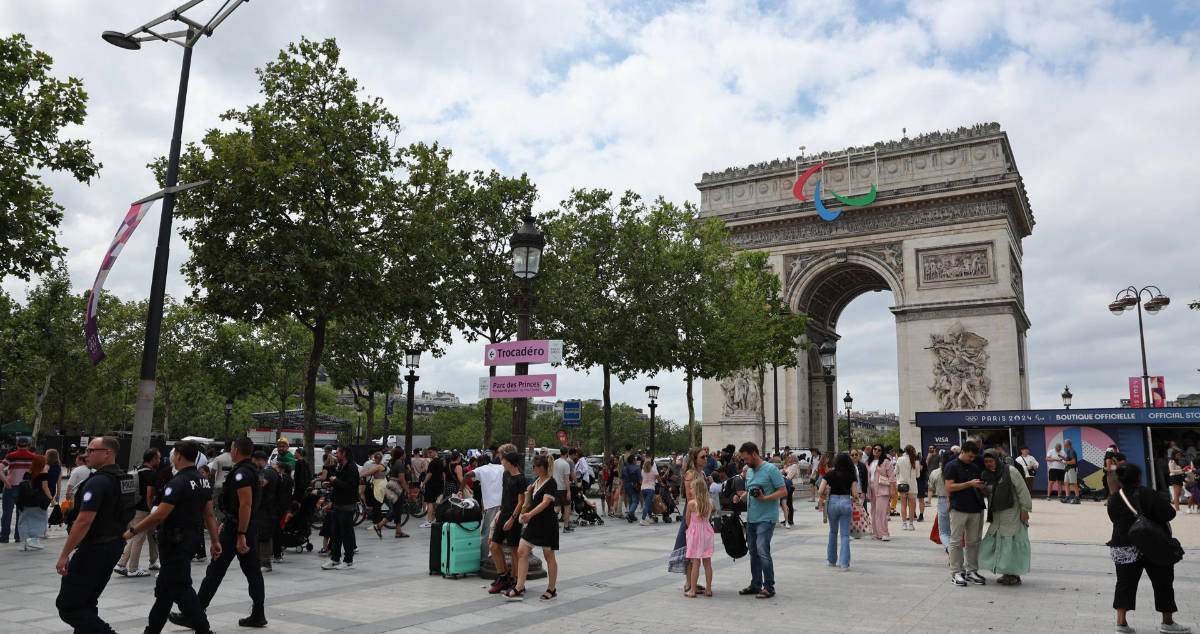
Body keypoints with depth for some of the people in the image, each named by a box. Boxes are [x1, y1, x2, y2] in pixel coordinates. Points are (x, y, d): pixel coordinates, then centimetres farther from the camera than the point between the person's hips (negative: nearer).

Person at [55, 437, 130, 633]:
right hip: (115, 547, 10)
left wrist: (64, 555, -18)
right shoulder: (124, 479, 11)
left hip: (94, 550, -9)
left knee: (67, 606, -3)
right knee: (87, 603, 19)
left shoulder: (98, 482, -18)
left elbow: (84, 521, -23)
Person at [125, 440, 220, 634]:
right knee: (164, 586, 19)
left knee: (180, 589, -3)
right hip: (193, 537, 9)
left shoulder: (178, 483, -19)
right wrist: (215, 541, 13)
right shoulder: (204, 481, 8)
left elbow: (159, 516, -22)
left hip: (176, 542, -9)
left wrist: (132, 532, -12)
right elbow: (210, 515, 10)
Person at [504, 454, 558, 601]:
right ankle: (519, 589, 3)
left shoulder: (550, 483, -14)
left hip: (547, 523, -8)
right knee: (521, 552, 0)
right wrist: (528, 492, 1)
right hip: (534, 523, 8)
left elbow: (545, 502, -25)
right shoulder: (536, 480, 11)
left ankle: (552, 590, 17)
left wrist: (530, 514, -36)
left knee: (549, 556, 4)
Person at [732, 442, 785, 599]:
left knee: (762, 550, -15)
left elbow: (783, 491, -12)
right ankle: (755, 585, 21)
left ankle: (769, 586, -6)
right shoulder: (749, 471, 14)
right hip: (751, 518, 8)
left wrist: (764, 498, -22)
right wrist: (741, 496, 5)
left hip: (766, 518, -8)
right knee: (753, 552, 11)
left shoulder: (771, 469, -10)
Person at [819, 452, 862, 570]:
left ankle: (832, 560, 26)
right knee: (845, 534, 3)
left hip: (833, 502, 1)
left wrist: (823, 497, 16)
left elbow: (820, 492, -5)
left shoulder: (830, 474, 0)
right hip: (846, 502, -1)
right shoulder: (852, 475, 1)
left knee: (833, 532, 18)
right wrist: (855, 499, 17)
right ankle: (844, 563, -2)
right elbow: (855, 493, -4)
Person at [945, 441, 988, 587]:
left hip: (975, 509, 6)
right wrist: (969, 484, -18)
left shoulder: (975, 467, 13)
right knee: (956, 542, -1)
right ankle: (956, 572, 4)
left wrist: (982, 486, -1)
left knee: (973, 542, 9)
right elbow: (949, 487, -12)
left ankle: (971, 571, 17)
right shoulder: (952, 466, -4)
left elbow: (979, 486, 23)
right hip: (958, 509, -6)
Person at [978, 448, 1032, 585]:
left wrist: (1025, 510, -12)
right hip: (997, 515, 6)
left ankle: (1015, 575, 6)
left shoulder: (1010, 471, -9)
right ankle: (1007, 573, 18)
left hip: (1013, 513, -6)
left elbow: (1022, 491, -10)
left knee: (1012, 542, -3)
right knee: (996, 542, 6)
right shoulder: (986, 475, 8)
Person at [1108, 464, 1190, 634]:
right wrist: (1154, 518, 0)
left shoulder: (1115, 499, 1)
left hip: (1123, 547, 4)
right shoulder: (1147, 494, -14)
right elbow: (1169, 513, -19)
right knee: (1163, 582, 13)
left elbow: (1114, 519, 5)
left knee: (1125, 584, 6)